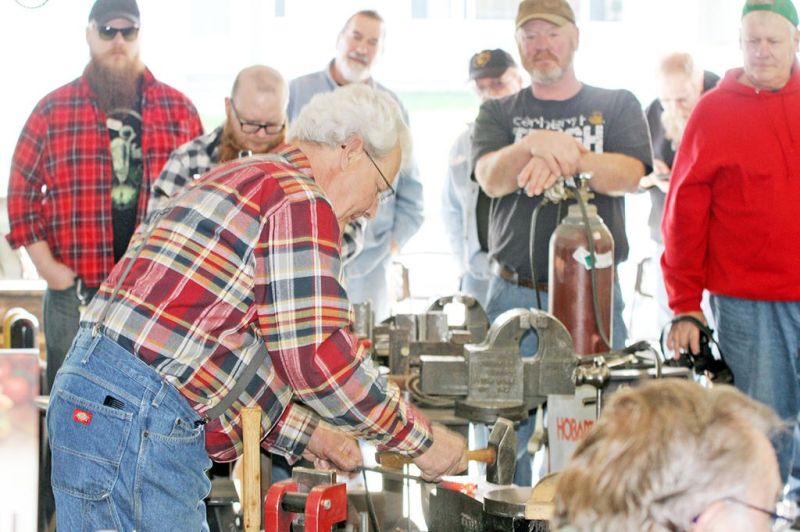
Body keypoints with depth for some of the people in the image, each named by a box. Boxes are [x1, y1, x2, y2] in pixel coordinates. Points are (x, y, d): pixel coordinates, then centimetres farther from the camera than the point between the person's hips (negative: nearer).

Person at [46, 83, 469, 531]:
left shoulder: (242, 178, 24)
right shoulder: (302, 200, -8)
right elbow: (318, 355, -15)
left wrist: (305, 435, 20)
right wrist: (422, 439, -4)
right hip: (135, 418, -10)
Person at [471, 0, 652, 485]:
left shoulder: (617, 107, 11)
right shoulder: (500, 114, 12)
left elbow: (628, 175, -7)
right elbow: (492, 180, -7)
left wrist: (562, 159, -25)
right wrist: (535, 144, -27)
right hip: (514, 295, 1)